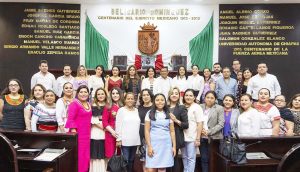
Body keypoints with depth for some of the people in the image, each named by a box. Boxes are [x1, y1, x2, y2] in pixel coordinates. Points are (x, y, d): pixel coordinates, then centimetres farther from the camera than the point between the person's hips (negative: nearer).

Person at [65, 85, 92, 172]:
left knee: (86, 155, 15)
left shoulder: (88, 104, 13)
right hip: (77, 134, -8)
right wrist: (73, 131, -23)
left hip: (86, 134, 8)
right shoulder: (74, 103, -10)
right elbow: (70, 119, -17)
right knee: (78, 155, -3)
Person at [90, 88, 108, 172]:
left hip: (106, 133, 4)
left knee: (104, 155, 9)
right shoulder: (93, 106, 0)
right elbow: (92, 119, -11)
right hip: (96, 132, -4)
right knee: (96, 155, -2)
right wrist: (102, 126, -13)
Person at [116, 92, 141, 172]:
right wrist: (119, 139, -9)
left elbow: (139, 124, 10)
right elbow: (118, 125, -6)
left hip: (135, 140, 4)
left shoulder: (137, 110, 9)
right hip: (125, 141, -4)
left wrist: (139, 138, 7)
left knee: (131, 160, 15)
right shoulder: (121, 110, -3)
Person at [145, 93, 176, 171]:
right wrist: (149, 146, -8)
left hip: (166, 145, 1)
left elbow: (172, 131, 9)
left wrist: (174, 146, 3)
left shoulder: (169, 114, 9)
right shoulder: (150, 113, 3)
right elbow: (147, 131, -1)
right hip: (153, 144, -1)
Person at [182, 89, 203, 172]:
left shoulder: (197, 107, -6)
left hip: (192, 138, -5)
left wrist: (198, 138, -14)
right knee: (184, 157, 15)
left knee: (191, 158, 3)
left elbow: (200, 124, -10)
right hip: (183, 137, 5)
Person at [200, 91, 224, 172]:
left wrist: (209, 132, -14)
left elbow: (221, 124, -8)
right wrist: (200, 129, -11)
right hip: (202, 137, 2)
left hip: (214, 138, -2)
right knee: (204, 159, 9)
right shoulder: (200, 107, 7)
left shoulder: (219, 108, -1)